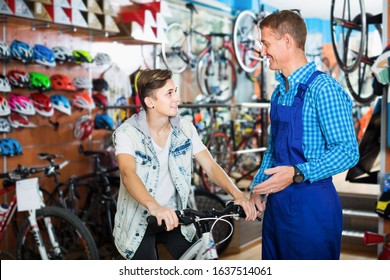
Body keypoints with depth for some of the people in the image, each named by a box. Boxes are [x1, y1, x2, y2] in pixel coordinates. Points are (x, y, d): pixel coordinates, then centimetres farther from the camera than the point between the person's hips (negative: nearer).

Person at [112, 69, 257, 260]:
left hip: (174, 217, 4)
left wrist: (236, 193, -28)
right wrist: (154, 207, -53)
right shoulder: (127, 133, -17)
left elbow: (210, 166, -9)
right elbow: (128, 174, -34)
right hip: (138, 222, -3)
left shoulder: (185, 129, -4)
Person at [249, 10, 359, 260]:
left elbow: (347, 151, -19)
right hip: (276, 202, 8)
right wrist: (258, 187, 13)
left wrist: (297, 173, -27)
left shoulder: (323, 88, -14)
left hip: (311, 205, -8)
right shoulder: (279, 93, 12)